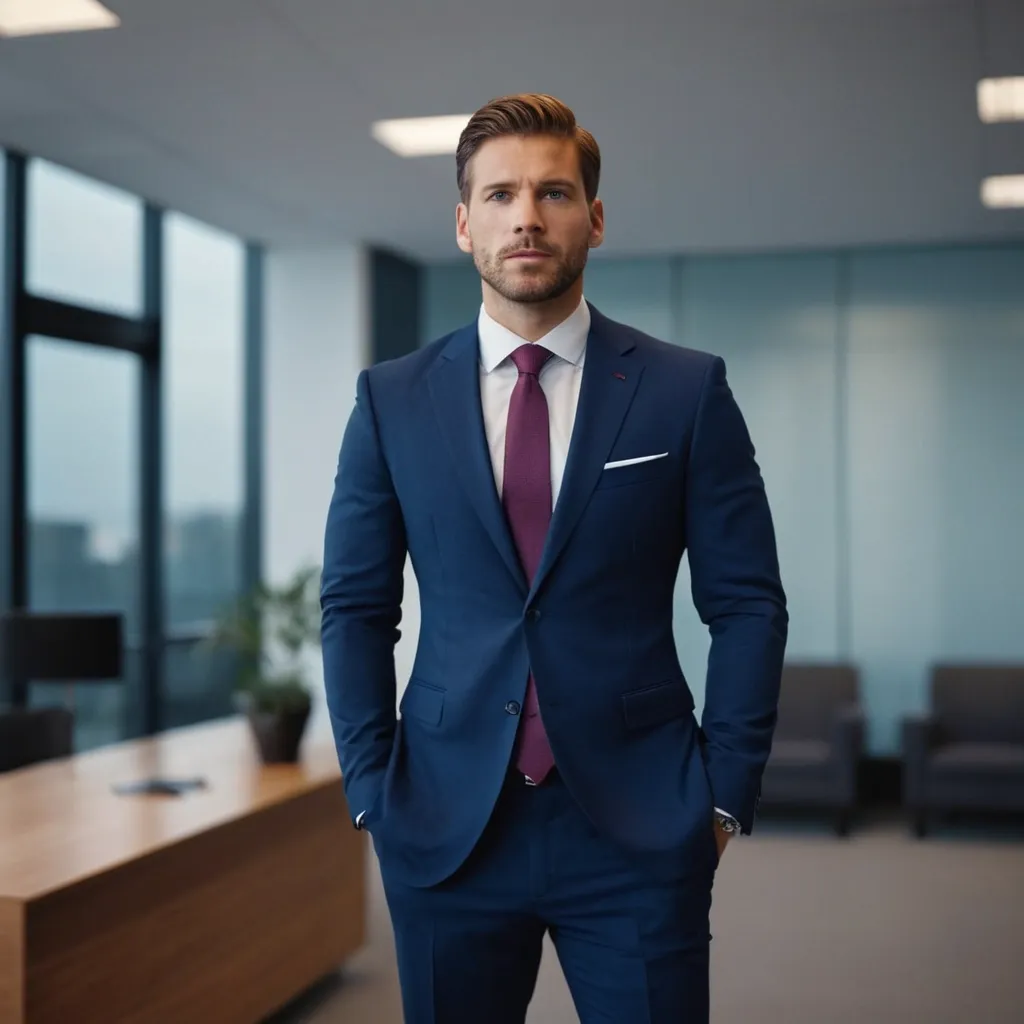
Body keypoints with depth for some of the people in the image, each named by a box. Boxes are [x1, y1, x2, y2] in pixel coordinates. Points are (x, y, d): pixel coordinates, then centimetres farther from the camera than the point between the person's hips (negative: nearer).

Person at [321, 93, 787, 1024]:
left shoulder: (687, 391, 0)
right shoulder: (391, 400, 4)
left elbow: (748, 604, 1)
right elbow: (356, 607, 7)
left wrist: (726, 794, -3)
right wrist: (372, 789, 2)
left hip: (640, 828, -1)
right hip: (445, 830, 2)